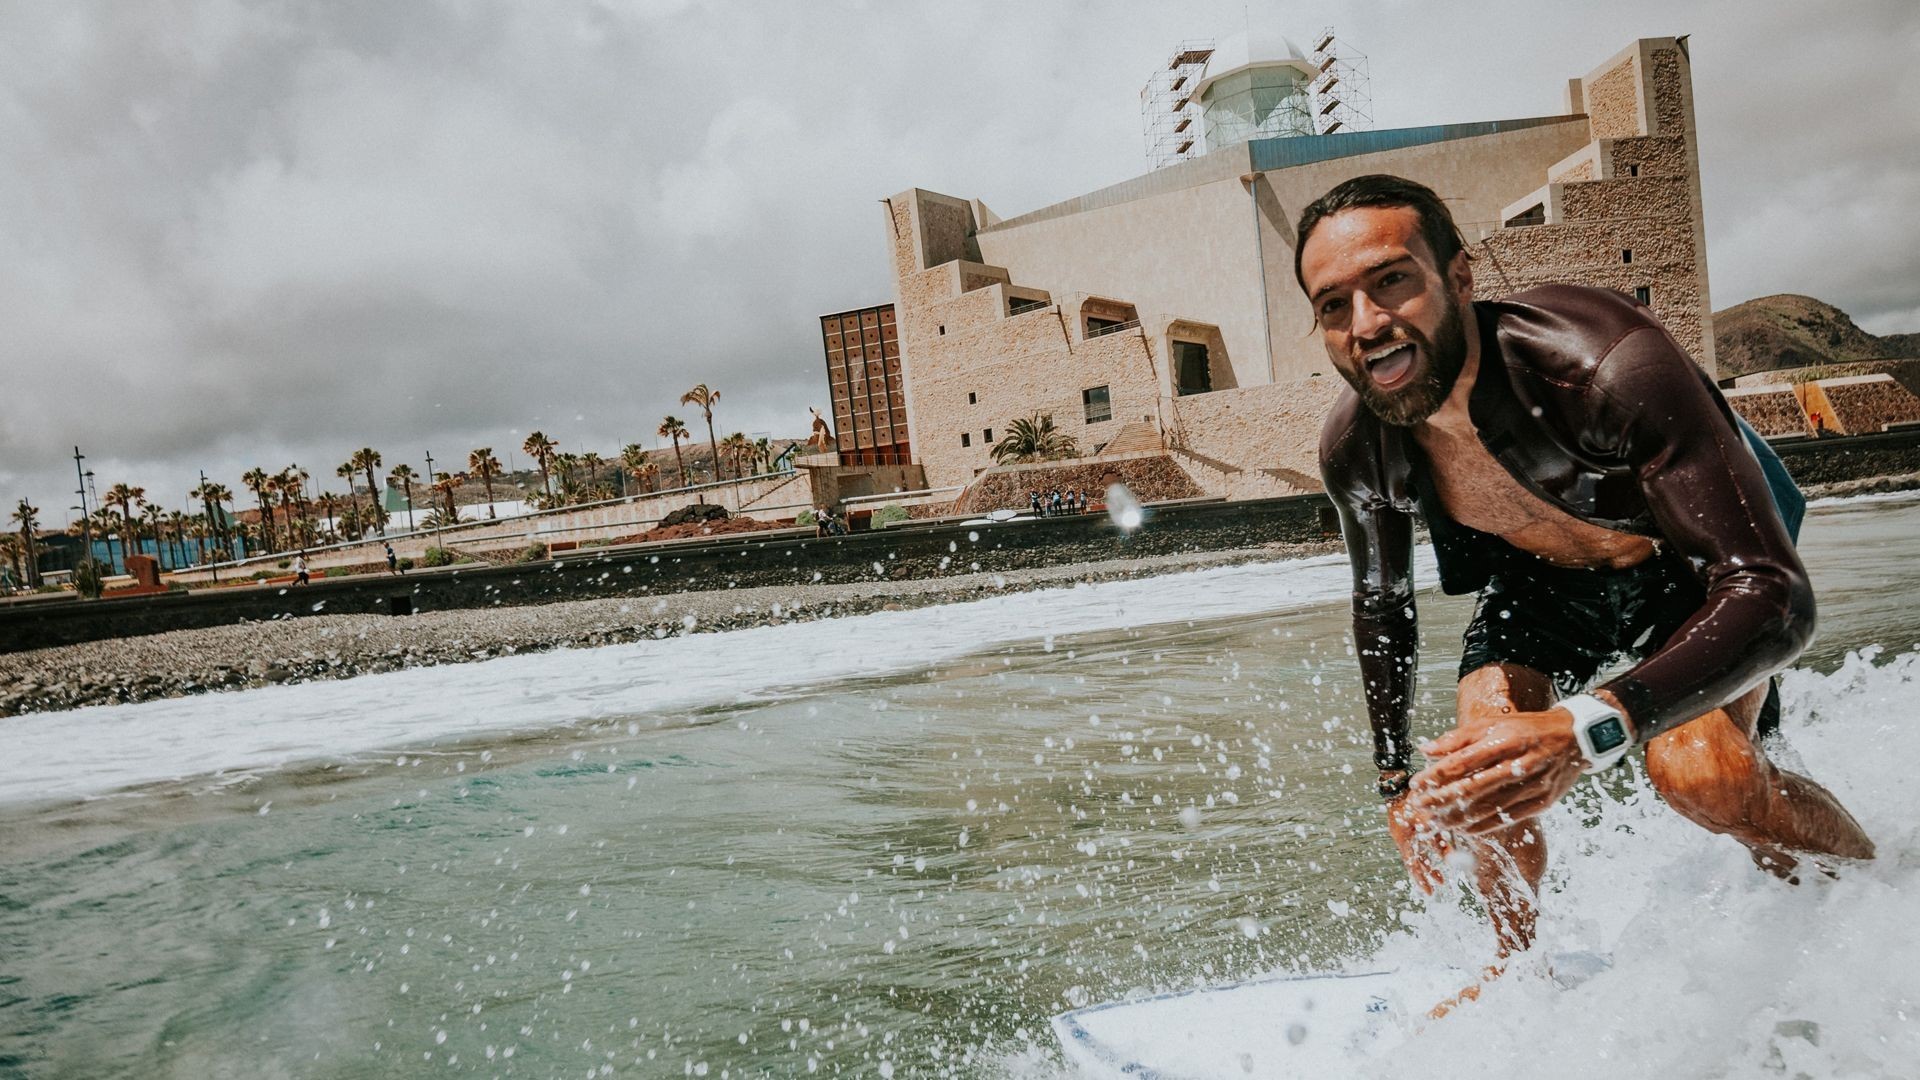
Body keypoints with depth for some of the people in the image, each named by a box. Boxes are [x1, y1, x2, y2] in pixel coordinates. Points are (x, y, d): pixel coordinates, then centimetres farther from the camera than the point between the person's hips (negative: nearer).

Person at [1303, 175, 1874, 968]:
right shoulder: (1353, 450, -25)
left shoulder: (1606, 363, -42)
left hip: (1696, 558, -3)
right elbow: (1381, 609, -3)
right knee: (1477, 770, -15)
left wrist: (1590, 730, -58)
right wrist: (1396, 779, -1)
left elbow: (1772, 594, -43)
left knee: (1699, 769, -25)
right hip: (1542, 573, 4)